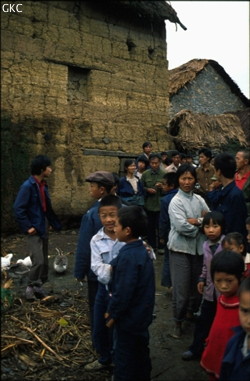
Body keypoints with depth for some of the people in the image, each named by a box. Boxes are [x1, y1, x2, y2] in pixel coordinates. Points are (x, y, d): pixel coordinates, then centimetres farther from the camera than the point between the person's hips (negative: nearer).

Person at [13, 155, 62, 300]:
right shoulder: (28, 186, -16)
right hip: (34, 230, -8)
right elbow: (18, 208, -19)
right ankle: (31, 287, 8)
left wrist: (55, 224, 10)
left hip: (44, 229, 8)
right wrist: (28, 227, -18)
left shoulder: (43, 185, 8)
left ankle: (38, 286, 27)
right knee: (38, 261, -11)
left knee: (45, 261, 14)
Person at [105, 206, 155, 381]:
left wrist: (113, 313, -13)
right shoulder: (142, 250, 1)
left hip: (129, 317, -9)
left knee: (125, 359, 9)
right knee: (140, 353, 24)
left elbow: (124, 291, -27)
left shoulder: (128, 257, -28)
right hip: (141, 314, 9)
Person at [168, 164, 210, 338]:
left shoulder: (199, 199, 6)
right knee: (181, 288, 1)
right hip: (181, 249, -5)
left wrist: (197, 221, -15)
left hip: (198, 247, 5)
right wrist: (201, 224, -7)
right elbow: (181, 226, -21)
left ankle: (193, 312, 38)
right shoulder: (176, 201, -10)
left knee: (197, 284, 14)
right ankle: (178, 322, 18)